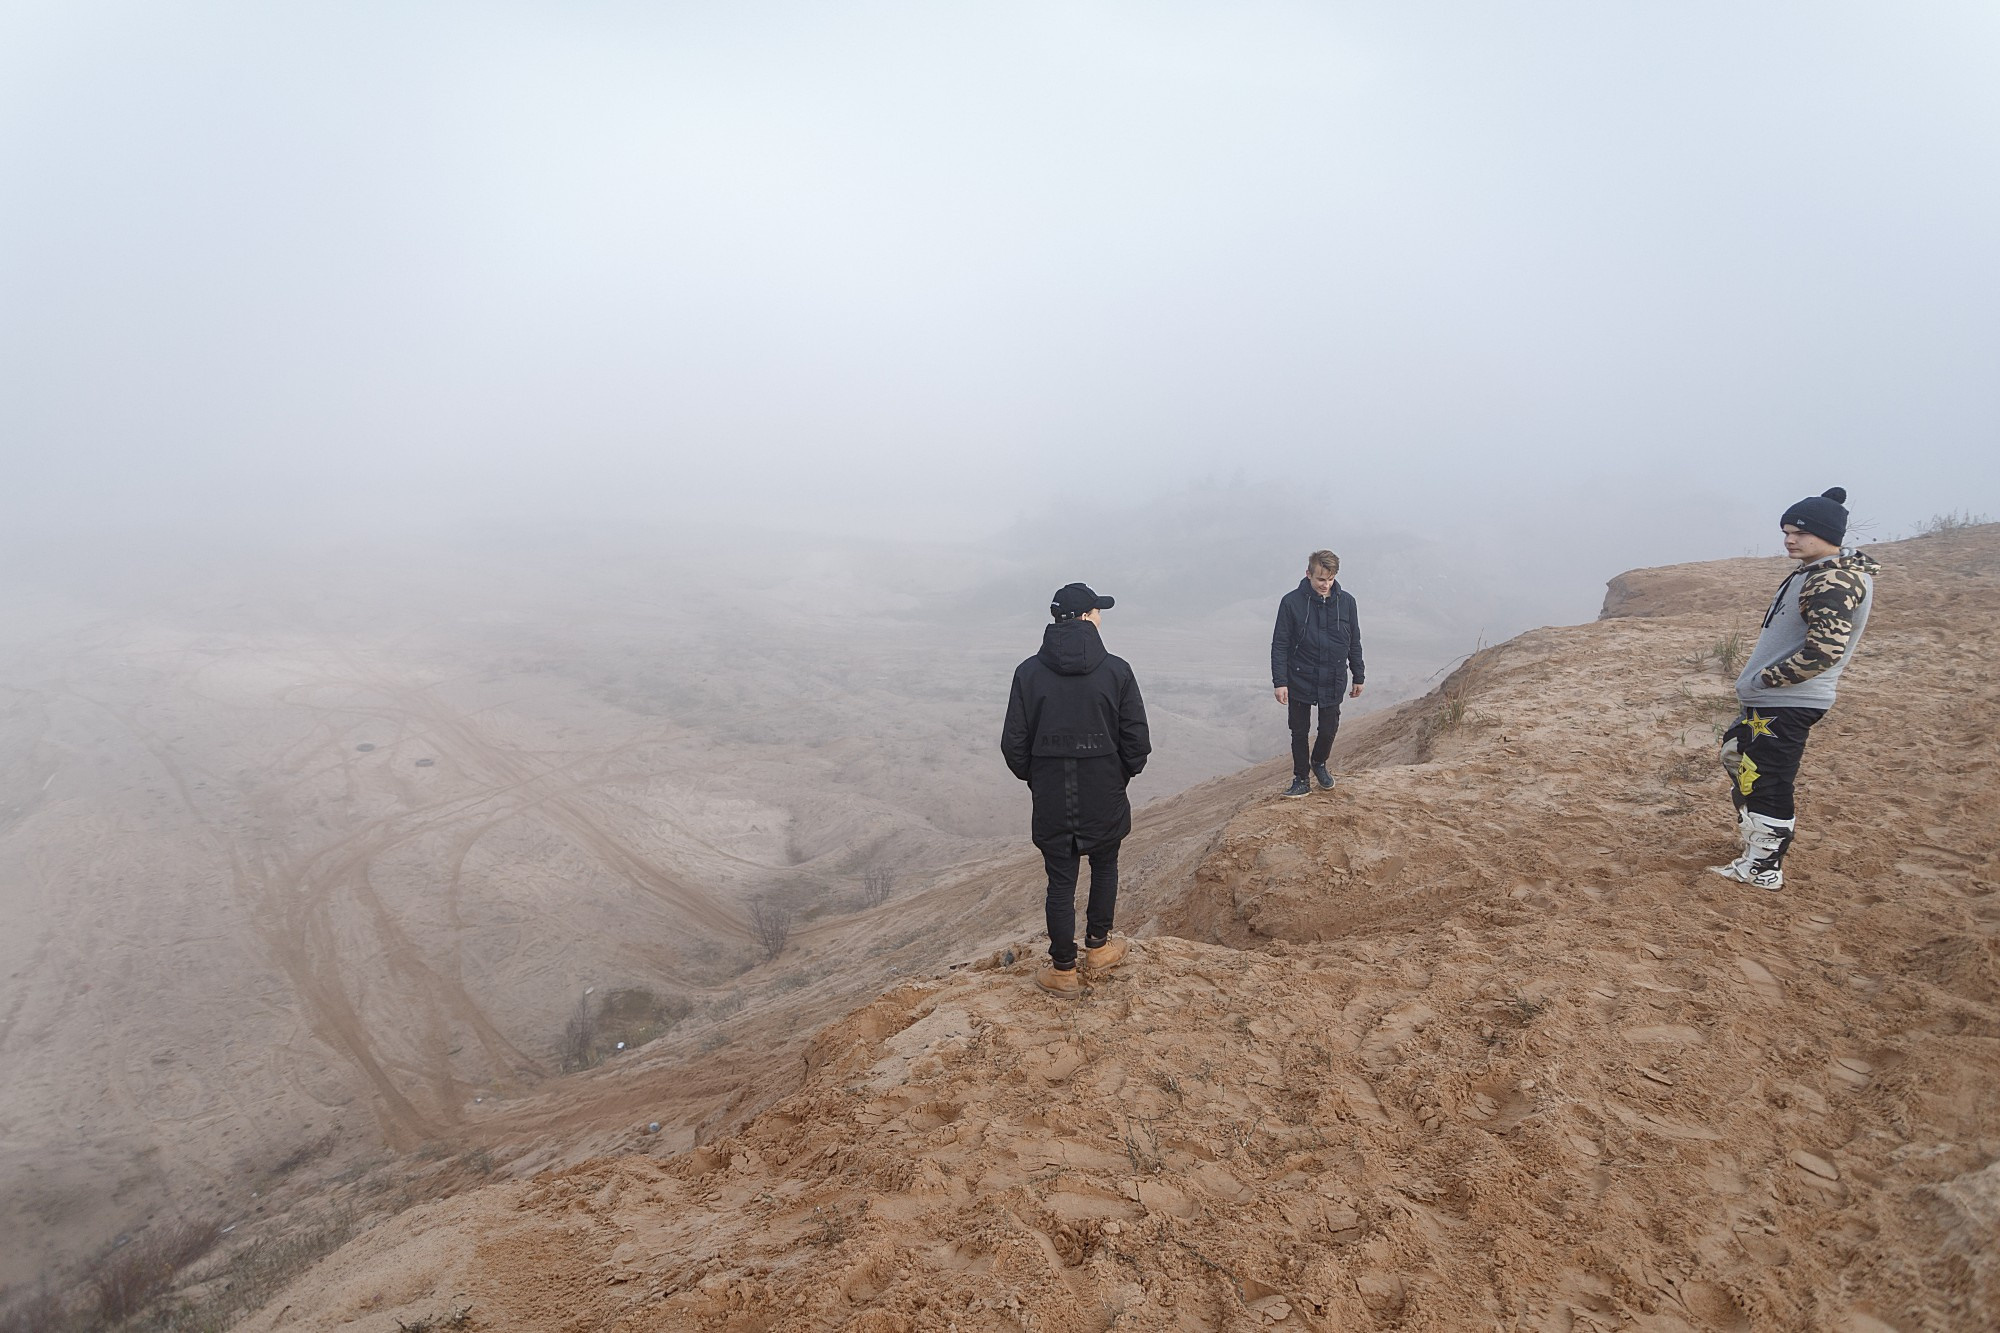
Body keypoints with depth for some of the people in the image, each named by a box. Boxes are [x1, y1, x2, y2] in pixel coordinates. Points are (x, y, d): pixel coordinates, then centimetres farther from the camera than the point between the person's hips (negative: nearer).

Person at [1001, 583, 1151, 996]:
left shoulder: (1029, 672, -6)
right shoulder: (1116, 671, -9)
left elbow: (1014, 744, -5)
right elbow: (1137, 741, -7)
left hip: (1051, 799, 0)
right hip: (1105, 797, 0)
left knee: (1060, 880, 10)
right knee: (1104, 866, 23)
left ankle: (1063, 969, 19)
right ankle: (1098, 947, 36)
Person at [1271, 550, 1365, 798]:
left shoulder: (1346, 601, -2)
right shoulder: (1291, 602, -10)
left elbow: (1354, 643, 8)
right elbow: (1280, 645, -7)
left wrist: (1358, 677, 11)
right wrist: (1279, 681, -12)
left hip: (1333, 684, 2)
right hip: (1299, 682, -2)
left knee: (1329, 730, 9)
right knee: (1299, 732, 8)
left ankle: (1319, 763, 38)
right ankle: (1301, 779, 25)